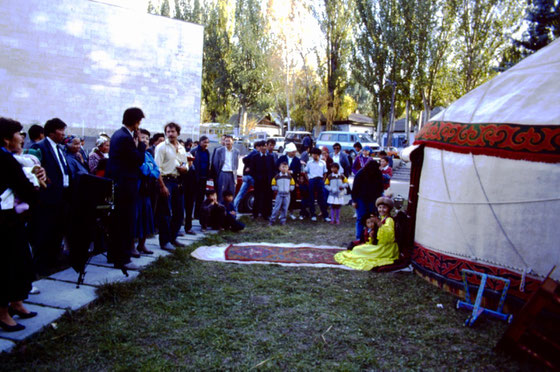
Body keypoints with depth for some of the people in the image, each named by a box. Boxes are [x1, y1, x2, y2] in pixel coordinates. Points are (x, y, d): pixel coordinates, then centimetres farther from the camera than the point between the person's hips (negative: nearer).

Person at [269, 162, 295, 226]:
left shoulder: (289, 177, 5)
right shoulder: (277, 177, -1)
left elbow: (293, 185, 10)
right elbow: (273, 185, 3)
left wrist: (290, 188, -7)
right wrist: (277, 189, -10)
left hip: (287, 195, 2)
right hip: (279, 194, -2)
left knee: (285, 208, 4)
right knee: (277, 208, -4)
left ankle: (283, 220, 14)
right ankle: (272, 220, 3)